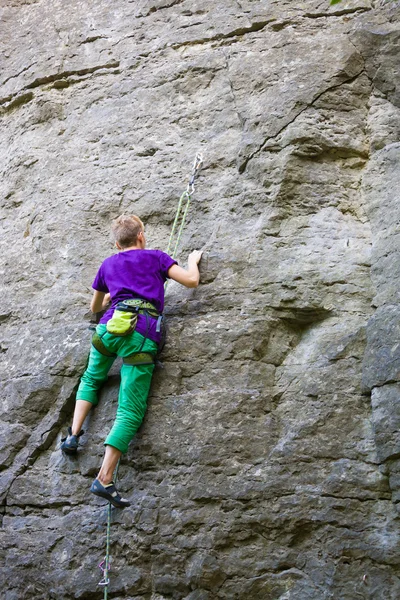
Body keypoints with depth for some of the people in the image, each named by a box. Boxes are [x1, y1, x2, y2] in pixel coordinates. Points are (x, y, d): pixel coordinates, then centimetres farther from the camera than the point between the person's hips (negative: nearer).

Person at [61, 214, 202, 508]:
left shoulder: (108, 264, 27)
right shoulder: (155, 257, 18)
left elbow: (95, 307, 38)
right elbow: (191, 280, 9)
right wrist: (193, 260, 29)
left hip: (110, 326, 3)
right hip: (142, 336, -3)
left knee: (91, 378, 34)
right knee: (131, 412, -7)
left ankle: (74, 434, 17)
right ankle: (104, 479, -18)